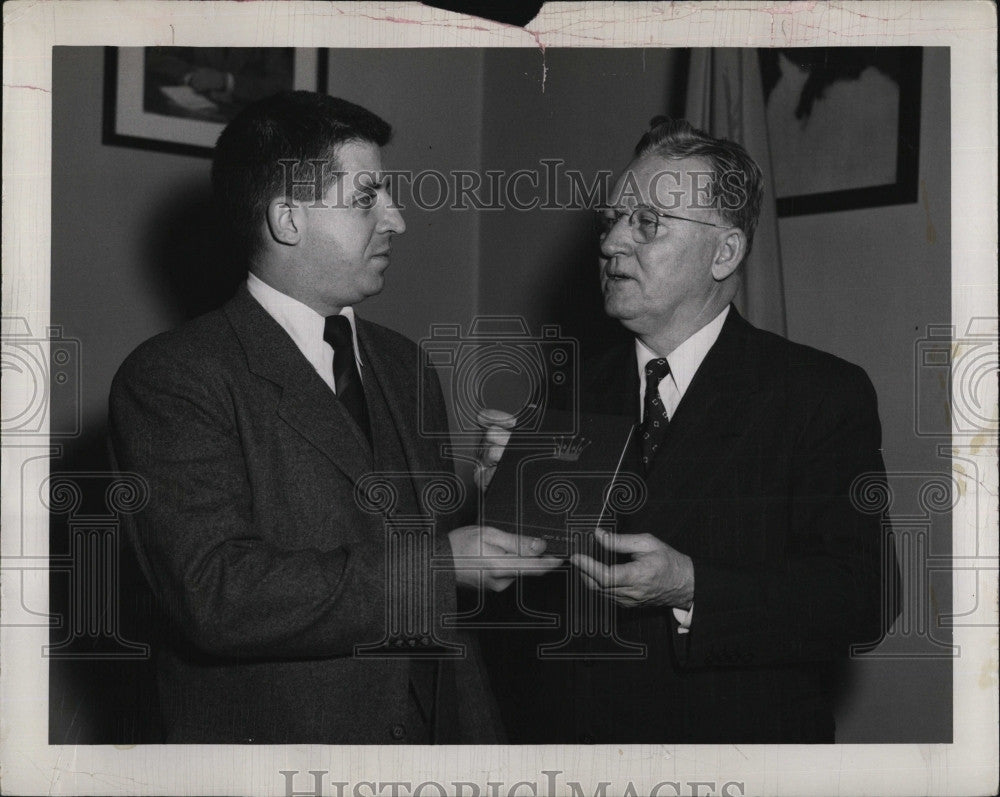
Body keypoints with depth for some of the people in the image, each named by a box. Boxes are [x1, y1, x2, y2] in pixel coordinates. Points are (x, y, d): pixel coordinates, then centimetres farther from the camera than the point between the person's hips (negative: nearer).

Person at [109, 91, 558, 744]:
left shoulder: (401, 361, 9)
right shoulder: (169, 379, -14)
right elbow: (218, 598, -24)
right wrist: (437, 567, -23)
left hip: (438, 719, 7)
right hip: (276, 735, -7)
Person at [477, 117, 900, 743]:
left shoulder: (827, 394, -8)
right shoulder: (571, 397, 2)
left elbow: (864, 597, -17)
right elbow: (520, 608, 4)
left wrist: (691, 588, -27)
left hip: (737, 738, -3)